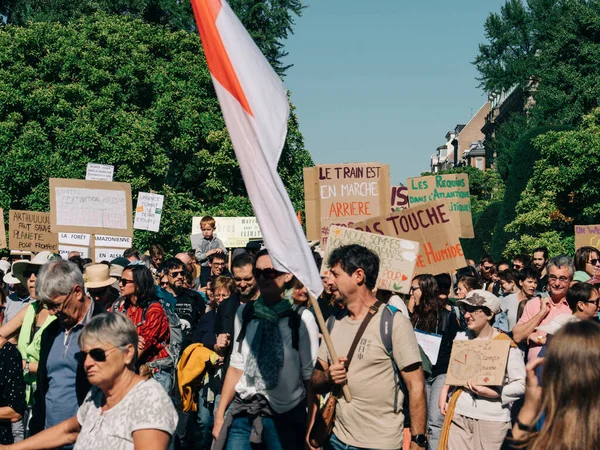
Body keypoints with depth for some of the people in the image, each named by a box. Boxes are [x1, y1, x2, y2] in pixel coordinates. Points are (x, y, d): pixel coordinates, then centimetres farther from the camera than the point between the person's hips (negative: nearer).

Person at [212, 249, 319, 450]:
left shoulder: (302, 318, -10)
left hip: (285, 416, -3)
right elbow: (236, 365, 9)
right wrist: (220, 414, 8)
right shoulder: (244, 312, 3)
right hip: (244, 412, 3)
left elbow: (310, 375, -8)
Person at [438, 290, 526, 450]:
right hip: (459, 414, 4)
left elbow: (521, 384, -11)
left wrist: (491, 392, -21)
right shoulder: (461, 338, 8)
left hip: (492, 419, -4)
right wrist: (444, 391, 8)